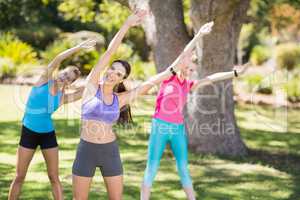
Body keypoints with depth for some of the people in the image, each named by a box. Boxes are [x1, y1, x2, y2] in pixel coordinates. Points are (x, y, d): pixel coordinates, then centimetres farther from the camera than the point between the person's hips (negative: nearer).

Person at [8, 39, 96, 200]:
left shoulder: (63, 97, -2)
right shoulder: (44, 79, -8)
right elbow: (57, 60, -22)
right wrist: (79, 47, -30)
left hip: (48, 134, 2)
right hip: (29, 132, -2)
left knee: (54, 177, 5)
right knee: (19, 176, 4)